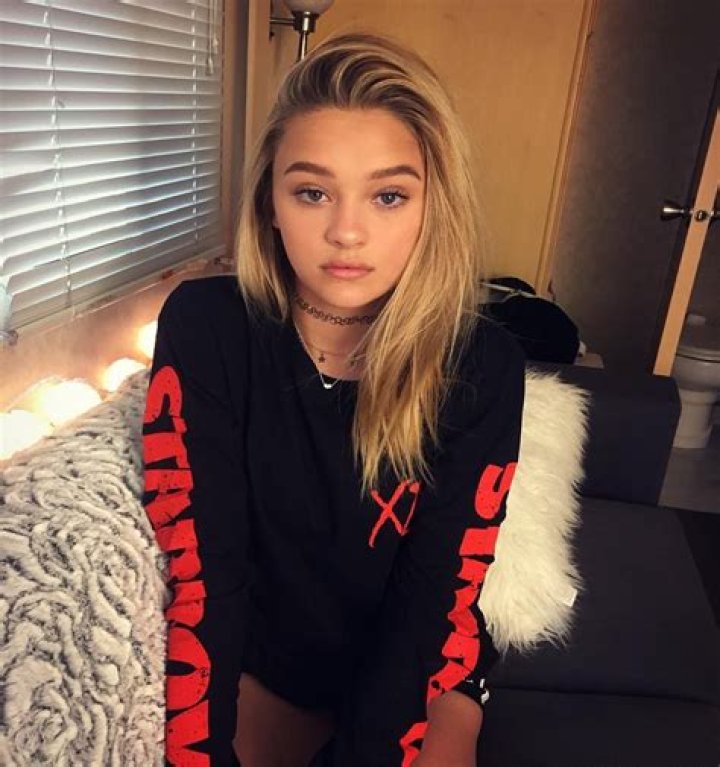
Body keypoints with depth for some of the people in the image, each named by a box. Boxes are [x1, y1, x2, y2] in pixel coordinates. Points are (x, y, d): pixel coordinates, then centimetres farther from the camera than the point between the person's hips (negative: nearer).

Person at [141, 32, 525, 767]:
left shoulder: (482, 367, -19)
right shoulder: (205, 327, -20)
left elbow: (432, 599, -17)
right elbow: (201, 572, -19)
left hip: (412, 667, 0)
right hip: (256, 657, 1)